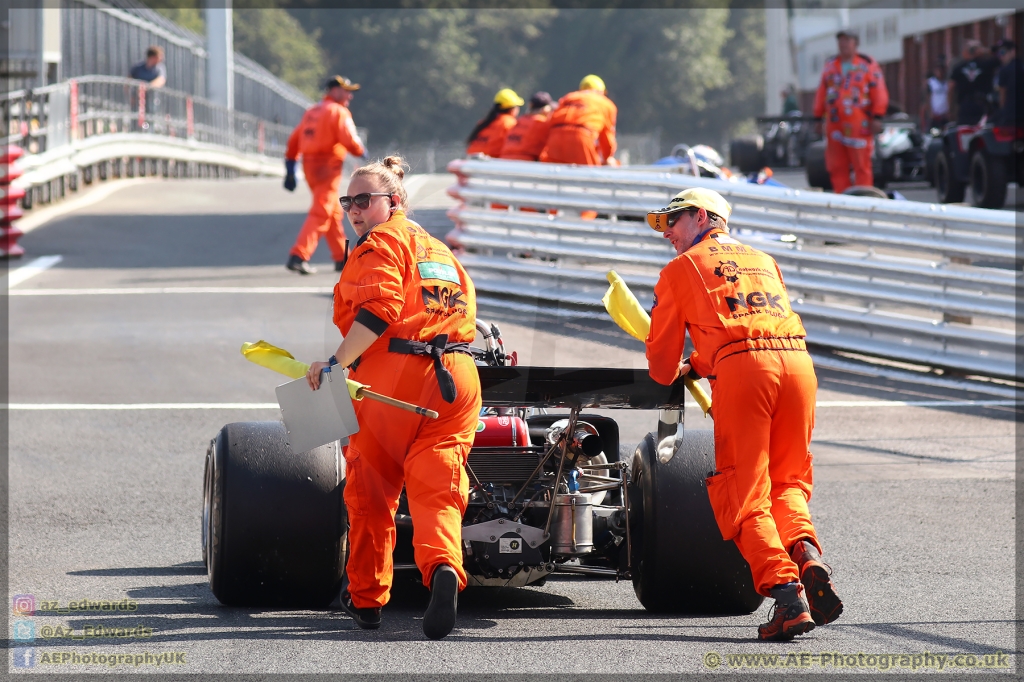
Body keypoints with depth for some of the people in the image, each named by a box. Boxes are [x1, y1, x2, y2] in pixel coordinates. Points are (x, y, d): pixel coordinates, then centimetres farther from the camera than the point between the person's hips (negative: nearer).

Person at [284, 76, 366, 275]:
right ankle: (298, 256, -22)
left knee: (334, 213, 18)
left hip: (309, 165, 9)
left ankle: (341, 258, 22)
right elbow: (349, 140, -17)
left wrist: (290, 170, 15)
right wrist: (362, 152, 4)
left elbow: (294, 140, 15)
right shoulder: (338, 112, -6)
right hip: (328, 167, -9)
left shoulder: (311, 112, 18)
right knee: (320, 214, -11)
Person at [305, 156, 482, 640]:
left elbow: (378, 311, -15)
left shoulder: (382, 242, 1)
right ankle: (443, 568, -34)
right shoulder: (440, 250, 24)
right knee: (437, 490, -4)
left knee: (369, 494, 10)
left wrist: (337, 364, -17)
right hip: (455, 378, 6)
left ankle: (365, 598, 19)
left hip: (392, 374, -6)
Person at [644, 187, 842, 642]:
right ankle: (805, 552, -11)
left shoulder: (680, 269, 18)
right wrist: (695, 366, 51)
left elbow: (661, 367, 21)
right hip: (799, 361, 4)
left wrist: (671, 372, 45)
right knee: (788, 480, 18)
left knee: (744, 495, -1)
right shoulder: (763, 261, 32)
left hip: (741, 370, -4)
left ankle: (786, 592, -20)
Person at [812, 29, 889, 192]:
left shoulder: (867, 65, 4)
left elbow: (879, 92, -1)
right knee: (836, 167, 3)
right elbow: (821, 93, 20)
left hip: (859, 125, -5)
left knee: (861, 166, -6)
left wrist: (877, 118, -9)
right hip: (834, 125, 5)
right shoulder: (830, 65, 17)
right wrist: (818, 117, 15)